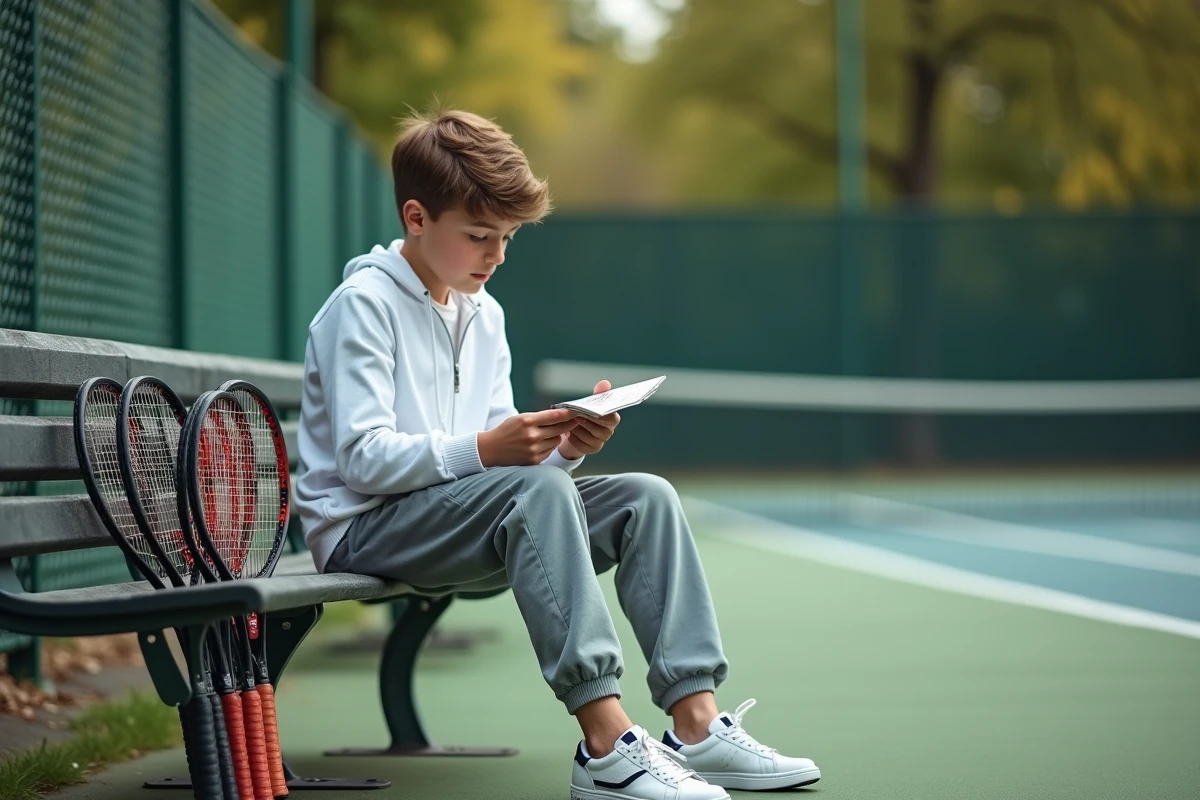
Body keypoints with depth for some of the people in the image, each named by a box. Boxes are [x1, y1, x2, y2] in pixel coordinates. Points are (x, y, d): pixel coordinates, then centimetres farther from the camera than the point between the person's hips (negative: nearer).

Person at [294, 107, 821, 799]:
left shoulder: (484, 314, 16)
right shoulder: (363, 305, -9)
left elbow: (504, 458, 12)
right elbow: (361, 457, -19)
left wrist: (564, 448, -9)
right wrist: (482, 451, -29)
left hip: (462, 520, 8)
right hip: (365, 529, -8)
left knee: (646, 497, -7)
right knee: (539, 492, -35)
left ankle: (697, 724, -17)